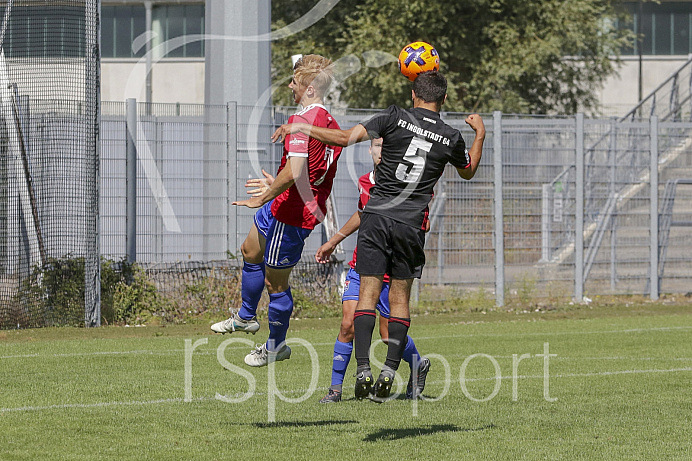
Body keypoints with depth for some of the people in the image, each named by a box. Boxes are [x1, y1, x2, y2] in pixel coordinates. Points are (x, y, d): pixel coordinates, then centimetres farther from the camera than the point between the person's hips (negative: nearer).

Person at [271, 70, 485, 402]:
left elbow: (346, 138, -11)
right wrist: (480, 134, 39)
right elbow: (468, 171, 25)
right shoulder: (451, 137, 4)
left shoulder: (396, 117, -4)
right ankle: (389, 372, -3)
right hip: (411, 225, 2)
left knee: (368, 293, -1)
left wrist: (302, 127, -3)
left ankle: (363, 370, -13)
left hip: (376, 216, -2)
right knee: (400, 299, 9)